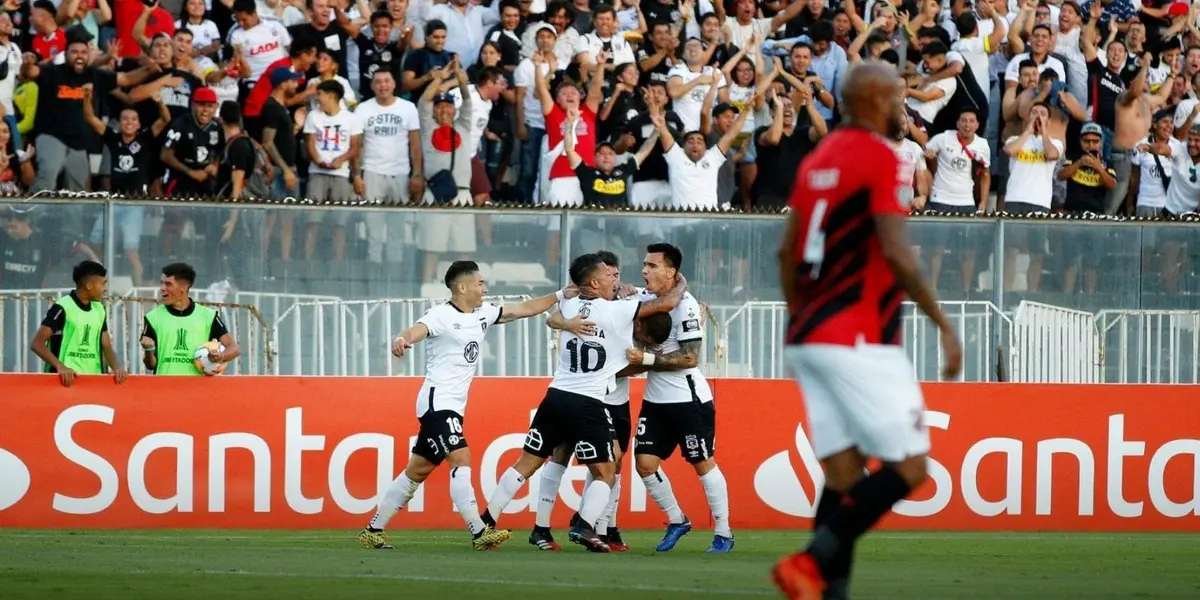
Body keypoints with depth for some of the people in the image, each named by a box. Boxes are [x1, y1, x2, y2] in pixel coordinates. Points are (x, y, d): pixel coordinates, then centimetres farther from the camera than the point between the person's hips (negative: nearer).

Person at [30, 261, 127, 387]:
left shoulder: (99, 310, 13)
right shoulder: (62, 308, -8)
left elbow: (107, 347, 16)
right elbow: (37, 343, -11)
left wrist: (117, 367, -5)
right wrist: (60, 366, -25)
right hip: (65, 379, -7)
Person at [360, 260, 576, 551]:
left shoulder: (484, 313, 11)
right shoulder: (442, 315, -13)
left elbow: (522, 309, 20)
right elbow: (417, 330, -32)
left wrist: (561, 295, 17)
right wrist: (402, 340, -55)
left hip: (453, 407, 9)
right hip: (437, 401, -9)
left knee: (418, 471, 11)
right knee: (461, 459, -20)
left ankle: (373, 531, 18)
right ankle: (480, 532, -26)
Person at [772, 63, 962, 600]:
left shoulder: (819, 158, 14)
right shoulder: (879, 157, -10)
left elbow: (787, 253, 18)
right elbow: (896, 256, -17)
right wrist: (944, 324, -12)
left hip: (808, 338, 9)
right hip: (859, 341, -9)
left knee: (844, 475, 7)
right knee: (908, 467, -6)